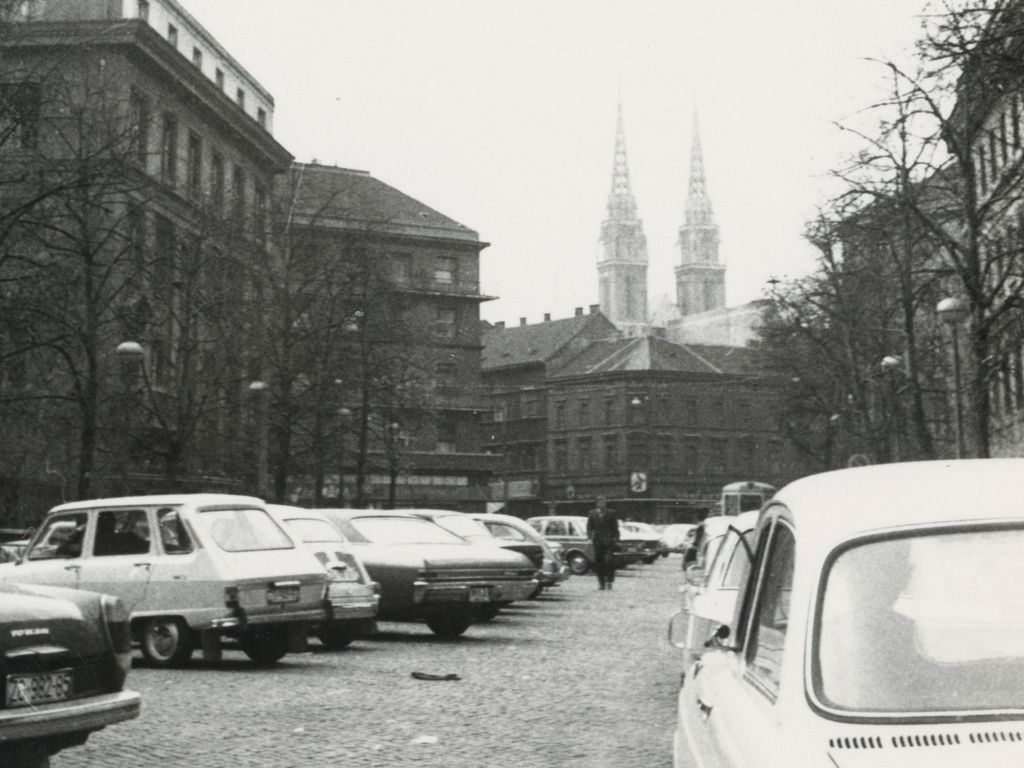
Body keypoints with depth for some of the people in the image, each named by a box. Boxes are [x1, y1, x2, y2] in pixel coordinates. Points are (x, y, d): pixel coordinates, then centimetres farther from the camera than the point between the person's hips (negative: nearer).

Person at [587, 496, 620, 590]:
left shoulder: (611, 513, 5)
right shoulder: (592, 514, 8)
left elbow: (615, 528, 6)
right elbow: (589, 527, 10)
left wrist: (615, 539, -2)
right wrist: (591, 536, -5)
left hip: (609, 541, -2)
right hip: (597, 542, 2)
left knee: (609, 561, -12)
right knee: (598, 563, 2)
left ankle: (609, 581, -2)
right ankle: (601, 583, 9)